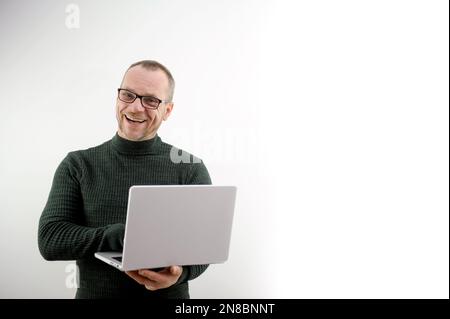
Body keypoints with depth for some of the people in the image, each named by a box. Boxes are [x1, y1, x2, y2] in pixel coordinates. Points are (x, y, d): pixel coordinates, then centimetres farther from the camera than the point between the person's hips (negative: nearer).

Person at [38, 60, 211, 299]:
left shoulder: (191, 168, 2)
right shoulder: (78, 165, 4)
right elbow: (50, 240, -5)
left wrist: (179, 271, -25)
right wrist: (122, 235, -19)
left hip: (168, 294, -1)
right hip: (94, 292, 1)